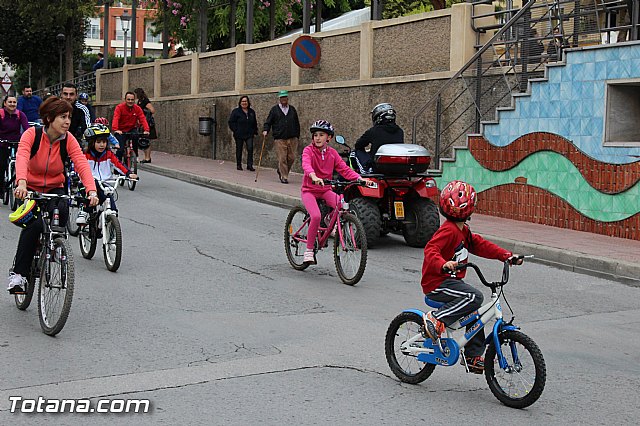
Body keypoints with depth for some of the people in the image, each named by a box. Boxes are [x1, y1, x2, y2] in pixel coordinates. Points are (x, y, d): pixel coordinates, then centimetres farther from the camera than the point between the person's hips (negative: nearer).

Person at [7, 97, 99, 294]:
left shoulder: (68, 139, -10)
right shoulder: (32, 134, -16)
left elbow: (82, 164, -23)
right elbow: (21, 158, -33)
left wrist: (92, 190, -40)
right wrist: (21, 183, -52)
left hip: (55, 189, 2)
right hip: (30, 189, -2)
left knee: (61, 211, -31)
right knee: (34, 224, -26)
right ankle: (18, 274, -13)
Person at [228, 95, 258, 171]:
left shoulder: (251, 112, 11)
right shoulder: (236, 111, -1)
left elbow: (254, 123, 21)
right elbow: (231, 122, -3)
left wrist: (255, 131, 11)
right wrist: (236, 131, -10)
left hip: (249, 134, 2)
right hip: (239, 135, -2)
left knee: (250, 148, -11)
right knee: (239, 150, 6)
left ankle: (250, 165, -7)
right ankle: (239, 165, 18)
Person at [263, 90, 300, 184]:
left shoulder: (292, 109, 14)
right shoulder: (274, 109, 6)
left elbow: (297, 124, 19)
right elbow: (268, 122, 7)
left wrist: (297, 136, 15)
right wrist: (265, 130, -11)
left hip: (292, 138, 3)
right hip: (279, 138, -3)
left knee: (292, 157, 0)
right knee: (282, 158, -6)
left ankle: (281, 171, 24)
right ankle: (284, 177, 3)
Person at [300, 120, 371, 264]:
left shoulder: (332, 153, 5)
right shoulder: (308, 150, -8)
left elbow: (344, 169, -3)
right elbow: (306, 164, -28)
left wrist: (359, 178, -20)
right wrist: (314, 177, -49)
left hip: (325, 190, 4)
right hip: (309, 190, -4)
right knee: (316, 216, -27)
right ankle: (309, 250, -11)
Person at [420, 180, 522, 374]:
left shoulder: (463, 231, 12)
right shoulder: (448, 230, -19)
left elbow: (481, 245, 18)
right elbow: (430, 250, -30)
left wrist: (507, 255, 11)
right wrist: (443, 265, -49)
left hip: (451, 281, 10)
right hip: (437, 283, -10)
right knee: (474, 297, -28)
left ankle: (473, 356, 23)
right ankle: (436, 319, -19)